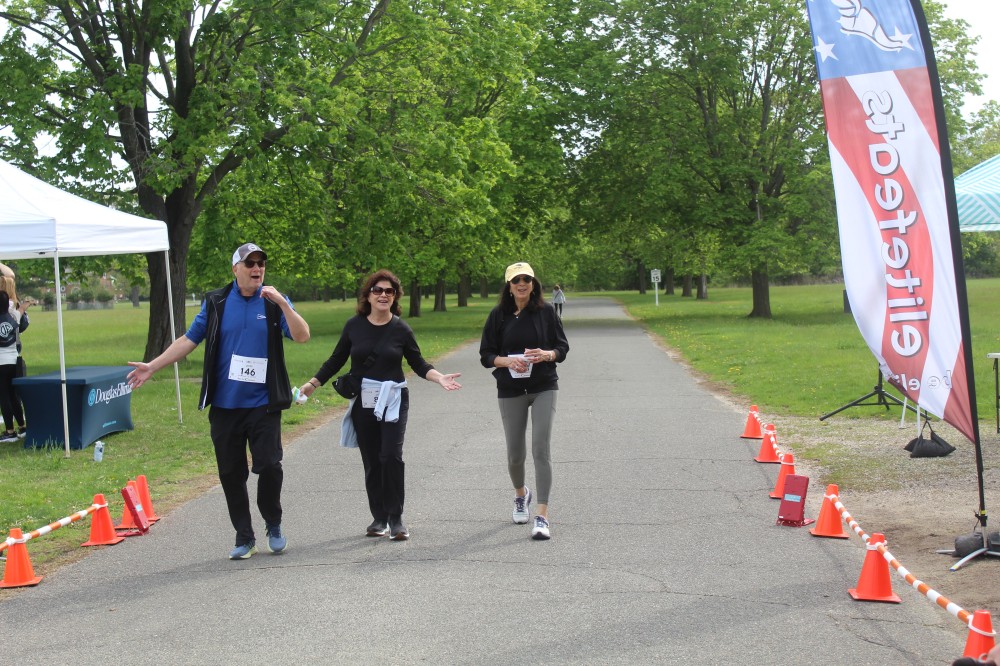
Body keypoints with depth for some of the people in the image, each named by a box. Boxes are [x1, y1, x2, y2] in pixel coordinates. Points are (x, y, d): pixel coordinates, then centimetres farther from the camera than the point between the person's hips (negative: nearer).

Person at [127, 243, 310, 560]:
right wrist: (152, 366, 4)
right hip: (225, 404, 2)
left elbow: (302, 336, -9)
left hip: (263, 403, -2)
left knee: (269, 465, -9)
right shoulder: (216, 302, 6)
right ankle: (244, 538, 19)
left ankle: (273, 525, 16)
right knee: (231, 473, 6)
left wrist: (282, 304, -21)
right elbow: (189, 340, 9)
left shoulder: (274, 302, 2)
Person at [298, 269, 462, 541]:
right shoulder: (354, 325, 2)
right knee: (371, 461, 6)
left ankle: (396, 519, -4)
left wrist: (440, 378, -10)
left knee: (391, 455, -13)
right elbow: (336, 360, 11)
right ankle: (379, 518, 16)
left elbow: (418, 363, 6)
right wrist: (313, 383, 6)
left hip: (393, 400, -2)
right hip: (363, 401, 2)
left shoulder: (401, 329, -2)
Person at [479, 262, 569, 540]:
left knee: (541, 449, -12)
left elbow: (562, 348, 4)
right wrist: (507, 361, -17)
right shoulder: (499, 315, 1)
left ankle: (542, 516, -11)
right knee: (515, 453, 10)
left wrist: (547, 354, -18)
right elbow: (486, 355, 3)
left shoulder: (546, 312, 0)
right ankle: (520, 494, 42)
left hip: (544, 388, -1)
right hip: (510, 390, 1)